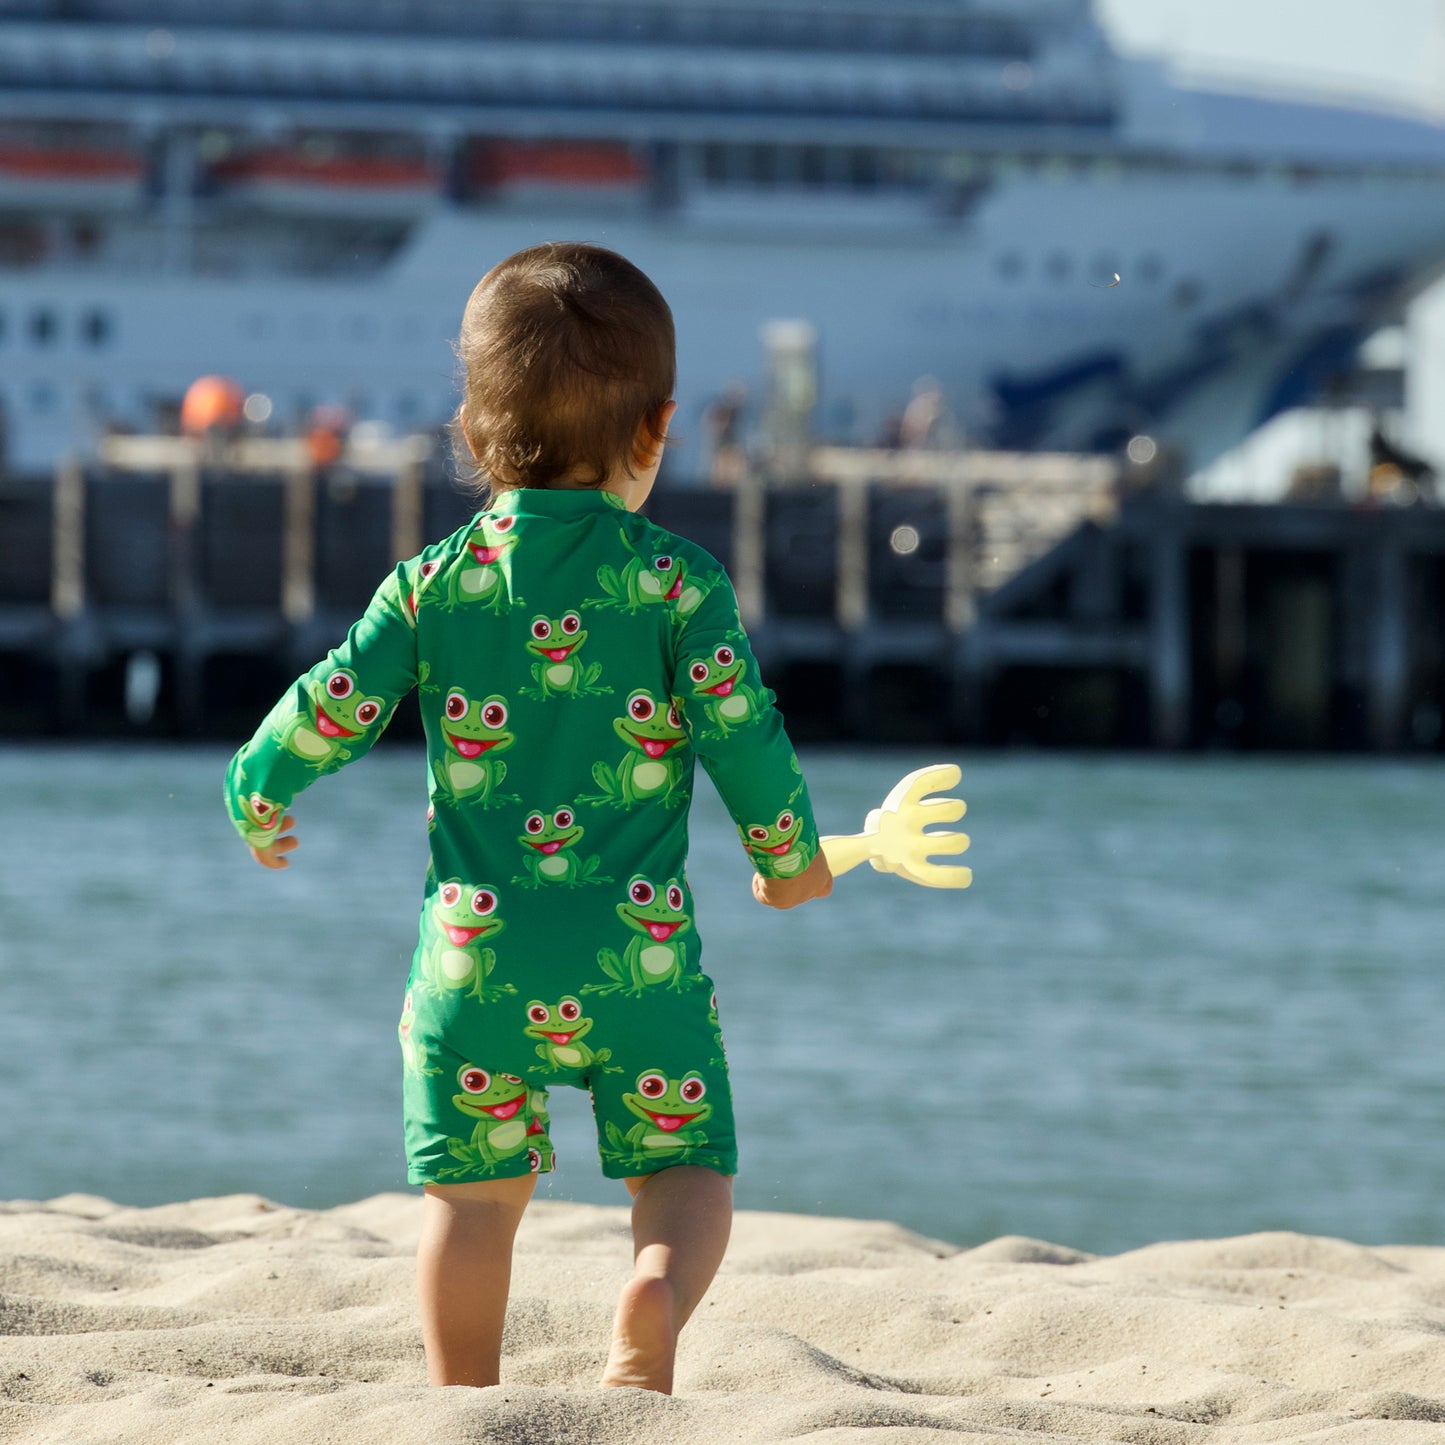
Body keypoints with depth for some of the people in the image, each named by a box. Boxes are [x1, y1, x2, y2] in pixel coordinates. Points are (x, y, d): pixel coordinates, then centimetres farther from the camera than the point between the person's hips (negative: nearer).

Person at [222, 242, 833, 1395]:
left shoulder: (434, 585, 3)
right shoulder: (680, 585, -3)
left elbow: (328, 713, 5)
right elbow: (743, 734, -5)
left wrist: (255, 800, 25)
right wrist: (791, 856, 13)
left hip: (473, 956, 2)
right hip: (638, 953, -2)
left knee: (472, 1191, 10)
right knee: (687, 1166, 8)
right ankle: (656, 1300, -21)